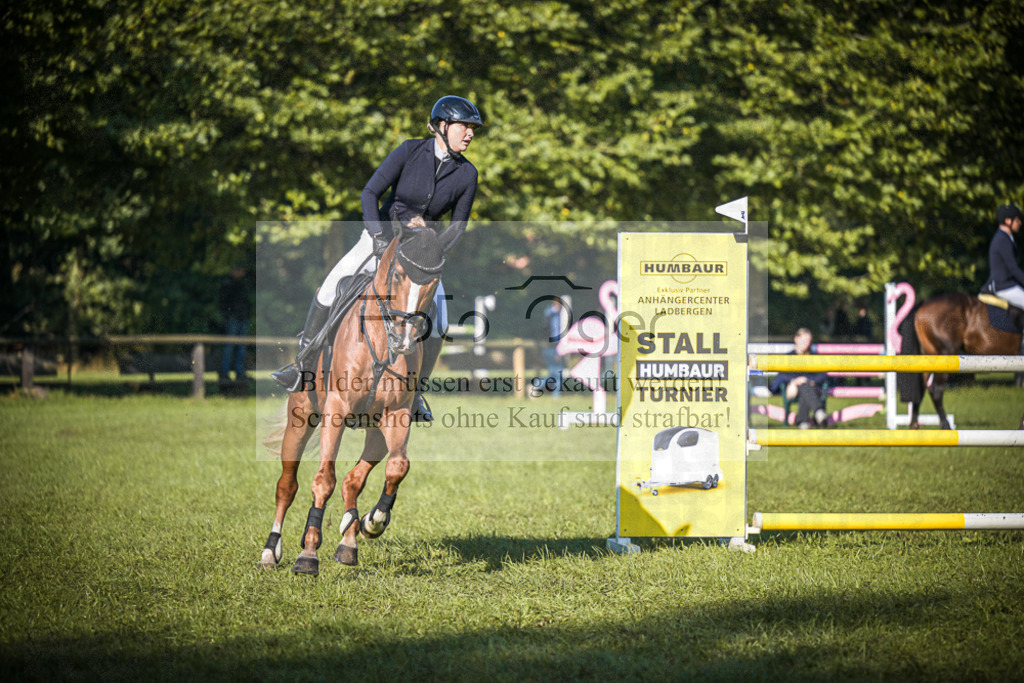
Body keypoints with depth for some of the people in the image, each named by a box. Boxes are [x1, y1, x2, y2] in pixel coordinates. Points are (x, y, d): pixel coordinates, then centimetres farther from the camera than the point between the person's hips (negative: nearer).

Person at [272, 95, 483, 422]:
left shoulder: (467, 174, -5)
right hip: (381, 237, -2)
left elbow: (458, 224, 4)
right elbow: (370, 193, -15)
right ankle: (303, 365, -17)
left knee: (437, 320, -16)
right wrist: (377, 236, -28)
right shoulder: (411, 150, -13)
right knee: (334, 283, -25)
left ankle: (415, 393, 2)